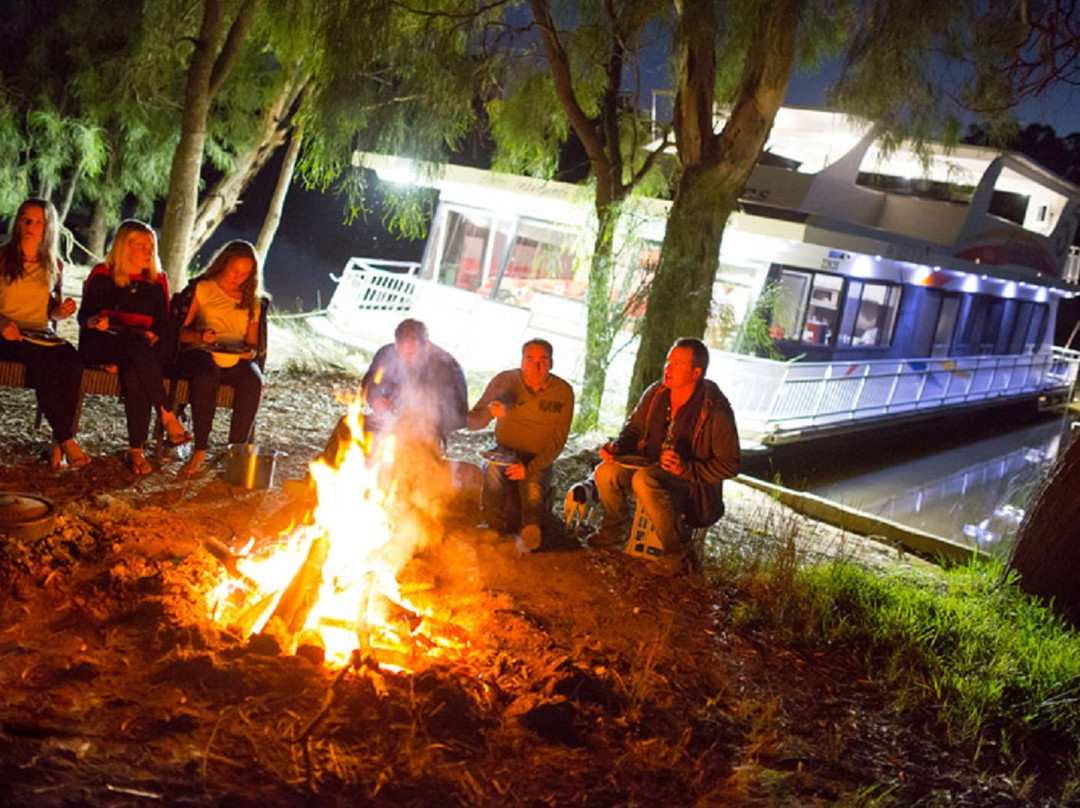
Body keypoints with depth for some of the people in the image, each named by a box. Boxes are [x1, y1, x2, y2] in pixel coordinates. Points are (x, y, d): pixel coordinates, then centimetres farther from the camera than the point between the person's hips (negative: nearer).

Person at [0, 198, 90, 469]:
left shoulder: (54, 265, 16)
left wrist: (62, 310, -3)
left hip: (42, 334, 3)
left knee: (72, 361, -30)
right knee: (43, 362, -35)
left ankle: (58, 443, -30)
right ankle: (67, 439, -30)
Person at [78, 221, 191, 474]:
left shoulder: (156, 282, 15)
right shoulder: (102, 277, 8)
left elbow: (163, 326, 13)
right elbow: (84, 315, 3)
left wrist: (154, 337, -9)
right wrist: (96, 322, -19)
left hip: (138, 352, 2)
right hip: (100, 347, -2)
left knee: (133, 374, -35)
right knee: (138, 345, -37)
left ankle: (137, 450, -33)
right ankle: (167, 417, -36)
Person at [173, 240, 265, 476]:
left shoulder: (251, 301, 20)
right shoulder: (201, 289, 11)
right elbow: (179, 330, 4)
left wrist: (249, 351, -6)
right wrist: (199, 336, -17)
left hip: (236, 359, 3)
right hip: (200, 353, -2)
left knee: (253, 381, -32)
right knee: (206, 376, -39)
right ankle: (200, 450, -30)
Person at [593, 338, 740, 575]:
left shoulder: (715, 410, -19)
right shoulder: (656, 393, -2)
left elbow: (729, 465, -16)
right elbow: (634, 428, 15)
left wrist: (686, 469, -28)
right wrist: (617, 447, -7)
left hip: (693, 485, -6)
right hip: (651, 468, 6)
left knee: (645, 480, -35)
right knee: (606, 473, -18)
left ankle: (678, 553, -21)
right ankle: (615, 529, 12)